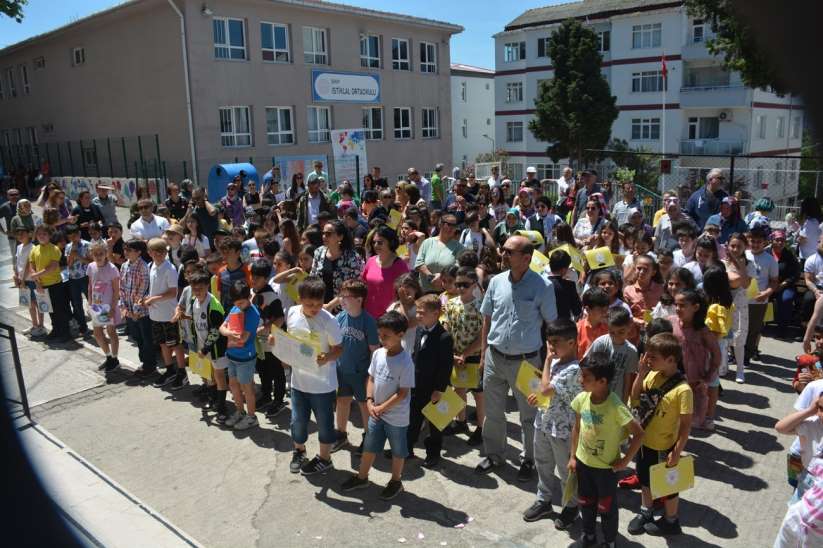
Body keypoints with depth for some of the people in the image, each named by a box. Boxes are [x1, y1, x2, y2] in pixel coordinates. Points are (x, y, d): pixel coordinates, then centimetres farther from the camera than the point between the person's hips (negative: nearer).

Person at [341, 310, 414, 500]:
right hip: (376, 412, 6)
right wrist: (370, 402, -7)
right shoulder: (378, 354, -5)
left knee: (398, 451, 15)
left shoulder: (405, 362, -24)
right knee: (369, 447, 20)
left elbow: (402, 393, -20)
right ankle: (362, 477, 39)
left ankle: (395, 481, 35)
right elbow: (371, 379, 5)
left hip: (396, 417, -6)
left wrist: (381, 408, -16)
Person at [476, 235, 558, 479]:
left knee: (529, 415, 13)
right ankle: (494, 454, 37)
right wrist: (483, 353, 8)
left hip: (526, 360, -3)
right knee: (493, 411, 17)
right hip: (495, 357, 4)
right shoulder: (497, 281, -1)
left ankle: (528, 459, 33)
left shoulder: (542, 287, -12)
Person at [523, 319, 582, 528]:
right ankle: (544, 501, 39)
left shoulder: (574, 369, -26)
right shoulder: (556, 361, 1)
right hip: (543, 422, 8)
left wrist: (548, 359, -23)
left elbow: (546, 389, -29)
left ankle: (571, 506, 32)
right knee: (542, 464, 21)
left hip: (562, 429, -8)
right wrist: (538, 395, -3)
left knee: (566, 470, 12)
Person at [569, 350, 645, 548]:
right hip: (583, 462, 5)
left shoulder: (615, 407, -29)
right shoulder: (581, 399, -12)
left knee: (606, 506, 15)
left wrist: (624, 461, -15)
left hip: (606, 466, -5)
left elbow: (639, 433, -20)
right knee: (585, 502, 22)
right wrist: (573, 456, 6)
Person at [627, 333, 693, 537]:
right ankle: (645, 512, 48)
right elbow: (635, 399, 0)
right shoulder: (652, 375, -9)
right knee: (645, 480, 25)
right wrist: (641, 373, -13)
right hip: (645, 441, 6)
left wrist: (677, 452, -19)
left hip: (664, 447, -6)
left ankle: (670, 521, 40)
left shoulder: (682, 389, -27)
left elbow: (686, 424, -21)